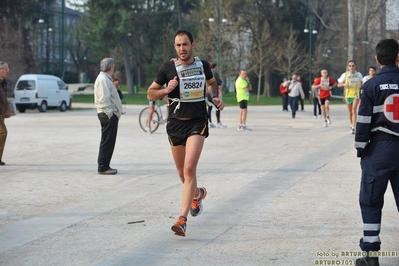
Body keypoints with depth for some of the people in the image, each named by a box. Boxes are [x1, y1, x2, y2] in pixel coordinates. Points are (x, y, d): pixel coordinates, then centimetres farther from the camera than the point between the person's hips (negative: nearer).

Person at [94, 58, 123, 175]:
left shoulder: (106, 78, 20)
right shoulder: (103, 79, -14)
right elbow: (104, 99, -22)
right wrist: (110, 113, -22)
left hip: (110, 115, 11)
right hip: (108, 115, -11)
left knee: (108, 141, 14)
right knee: (107, 142, -8)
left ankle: (104, 166, 20)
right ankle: (103, 167, -6)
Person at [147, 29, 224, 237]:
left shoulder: (203, 65, 2)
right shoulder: (167, 68, -4)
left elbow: (212, 82, 24)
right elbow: (150, 94, 3)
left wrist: (215, 97, 5)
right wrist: (166, 90, -15)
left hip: (197, 122, -1)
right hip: (175, 123, 1)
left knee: (189, 169, -18)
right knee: (182, 173, 13)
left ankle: (182, 219, -18)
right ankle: (198, 193, 47)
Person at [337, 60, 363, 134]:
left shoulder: (359, 74, -2)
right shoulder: (345, 75, -3)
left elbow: (361, 83, 15)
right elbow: (339, 85, 0)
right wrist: (344, 84, -19)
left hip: (356, 95, -2)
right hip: (348, 95, 2)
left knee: (354, 110, -15)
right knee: (350, 111, 13)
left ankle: (353, 128, -19)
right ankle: (352, 125, 34)